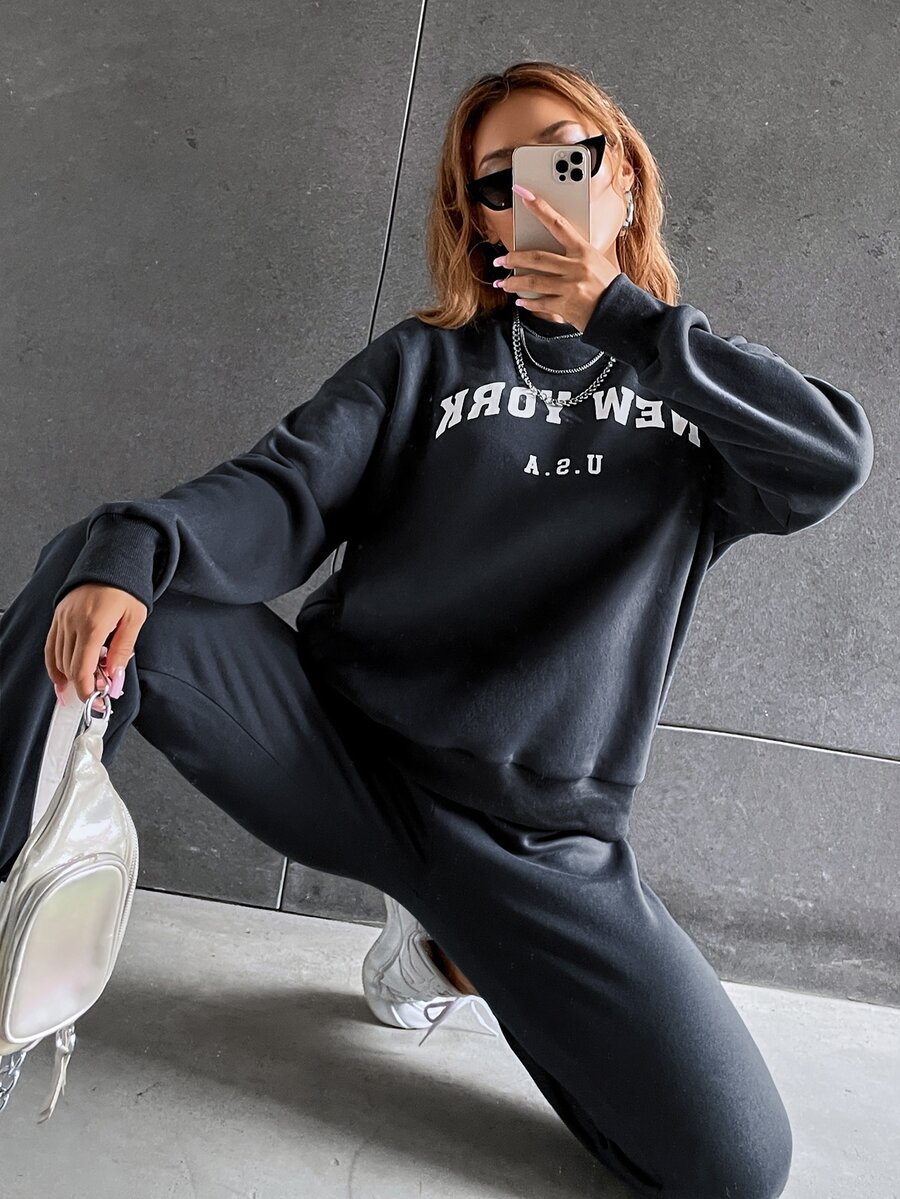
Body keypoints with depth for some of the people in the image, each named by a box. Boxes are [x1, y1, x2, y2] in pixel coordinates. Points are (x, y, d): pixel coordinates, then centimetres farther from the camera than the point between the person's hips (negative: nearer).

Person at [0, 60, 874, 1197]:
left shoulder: (702, 384, 10)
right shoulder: (426, 361, 8)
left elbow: (833, 461, -10)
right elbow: (283, 493, -7)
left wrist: (623, 314, -12)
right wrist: (132, 553, -27)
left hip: (541, 841, 1)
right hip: (340, 751, 0)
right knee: (92, 569, -19)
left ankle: (468, 954, 17)